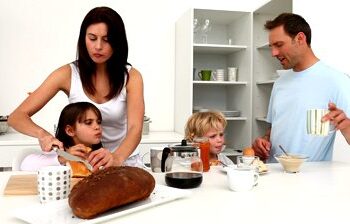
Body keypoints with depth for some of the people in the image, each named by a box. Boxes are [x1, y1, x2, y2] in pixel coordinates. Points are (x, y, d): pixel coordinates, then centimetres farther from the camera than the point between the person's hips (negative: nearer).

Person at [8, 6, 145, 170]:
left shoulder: (131, 77, -8)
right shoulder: (67, 74, -8)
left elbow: (135, 128, -20)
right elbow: (17, 117, -9)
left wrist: (117, 157, -41)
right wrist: (42, 134, -30)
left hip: (123, 158, -1)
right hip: (81, 160, 1)